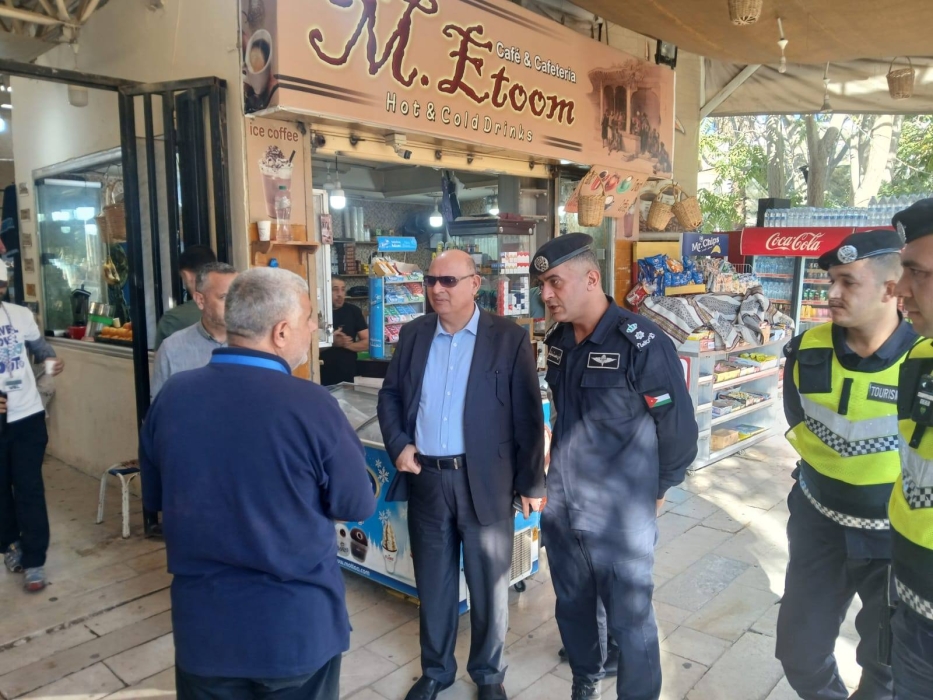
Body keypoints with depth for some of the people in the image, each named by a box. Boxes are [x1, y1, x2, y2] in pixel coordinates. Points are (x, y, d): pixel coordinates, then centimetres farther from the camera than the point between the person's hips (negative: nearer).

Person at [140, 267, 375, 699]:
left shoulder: (171, 395, -9)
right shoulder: (312, 404, -22)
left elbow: (155, 497, 7)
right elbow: (358, 506, -8)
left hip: (202, 624, 3)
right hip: (297, 626, -3)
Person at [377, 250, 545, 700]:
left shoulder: (509, 338, -7)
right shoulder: (413, 334, 4)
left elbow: (529, 415, -6)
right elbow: (390, 396, 12)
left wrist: (531, 483, -7)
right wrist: (398, 444, -4)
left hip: (485, 480, -3)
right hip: (426, 479, 3)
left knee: (488, 584, 13)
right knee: (432, 582, 18)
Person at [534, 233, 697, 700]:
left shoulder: (643, 344, -18)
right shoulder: (556, 341, 2)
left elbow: (679, 429, -10)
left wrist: (656, 490, 1)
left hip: (621, 514, -6)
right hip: (560, 505, 6)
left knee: (629, 618, 10)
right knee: (572, 606, 22)